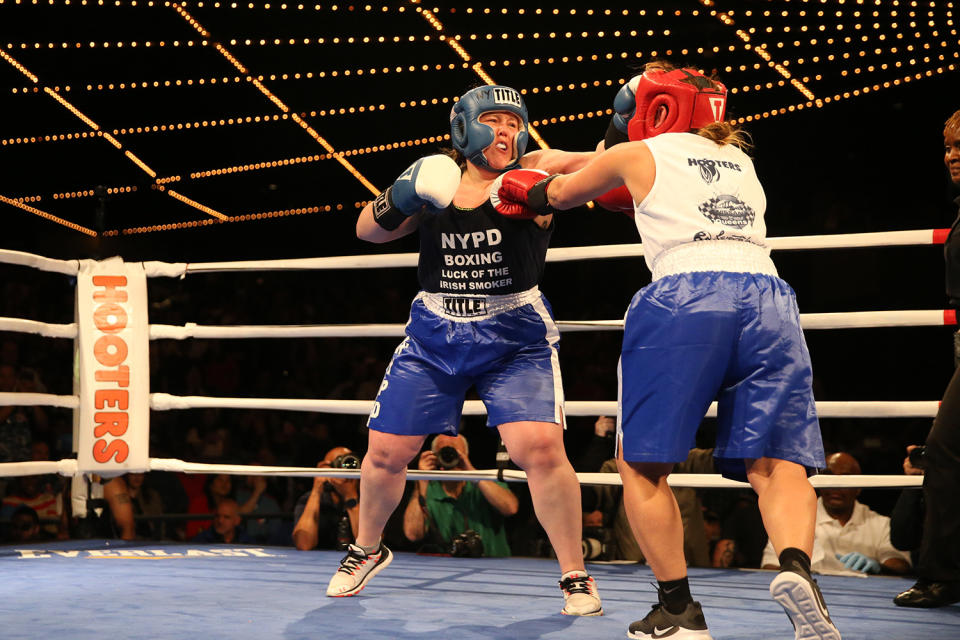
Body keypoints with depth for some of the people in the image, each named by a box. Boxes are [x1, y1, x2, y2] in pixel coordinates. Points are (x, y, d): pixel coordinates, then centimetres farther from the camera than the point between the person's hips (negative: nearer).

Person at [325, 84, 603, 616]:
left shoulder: (536, 172, -8)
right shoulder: (437, 183, 3)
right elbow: (368, 231, 4)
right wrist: (398, 200, -16)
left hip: (515, 340, -3)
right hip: (433, 337, 4)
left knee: (541, 449, -21)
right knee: (385, 452, 8)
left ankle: (575, 577, -2)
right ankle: (367, 551, 36)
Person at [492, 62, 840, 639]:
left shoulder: (637, 155, 18)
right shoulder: (739, 159, 31)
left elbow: (560, 195, 36)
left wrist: (526, 189, 56)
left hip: (684, 297, -4)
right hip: (767, 298, 4)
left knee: (642, 465, 9)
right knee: (776, 463, 0)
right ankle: (797, 567, -29)